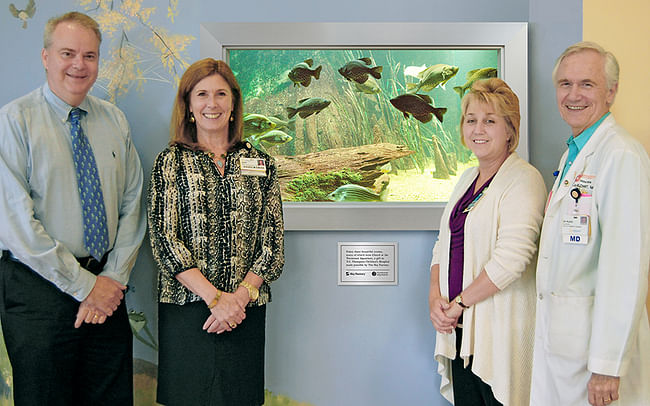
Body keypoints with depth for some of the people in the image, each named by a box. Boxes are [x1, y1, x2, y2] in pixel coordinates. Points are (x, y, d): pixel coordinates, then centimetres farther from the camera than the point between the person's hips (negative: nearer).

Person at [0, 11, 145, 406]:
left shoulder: (115, 121, 8)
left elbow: (132, 206, 6)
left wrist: (113, 277, -6)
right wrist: (85, 285, -13)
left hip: (106, 289, 4)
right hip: (38, 289, -4)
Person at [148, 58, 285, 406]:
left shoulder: (260, 164, 8)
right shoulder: (170, 162, 3)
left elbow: (273, 240, 3)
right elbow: (164, 239, -6)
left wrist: (240, 296, -10)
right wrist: (214, 297, -14)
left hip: (247, 311, 2)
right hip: (185, 308, -1)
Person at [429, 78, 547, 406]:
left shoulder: (524, 179, -12)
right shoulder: (468, 178, 13)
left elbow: (511, 258, -22)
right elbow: (444, 244, 15)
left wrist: (459, 303, -13)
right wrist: (435, 296, -2)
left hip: (499, 329, -7)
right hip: (459, 328, 7)